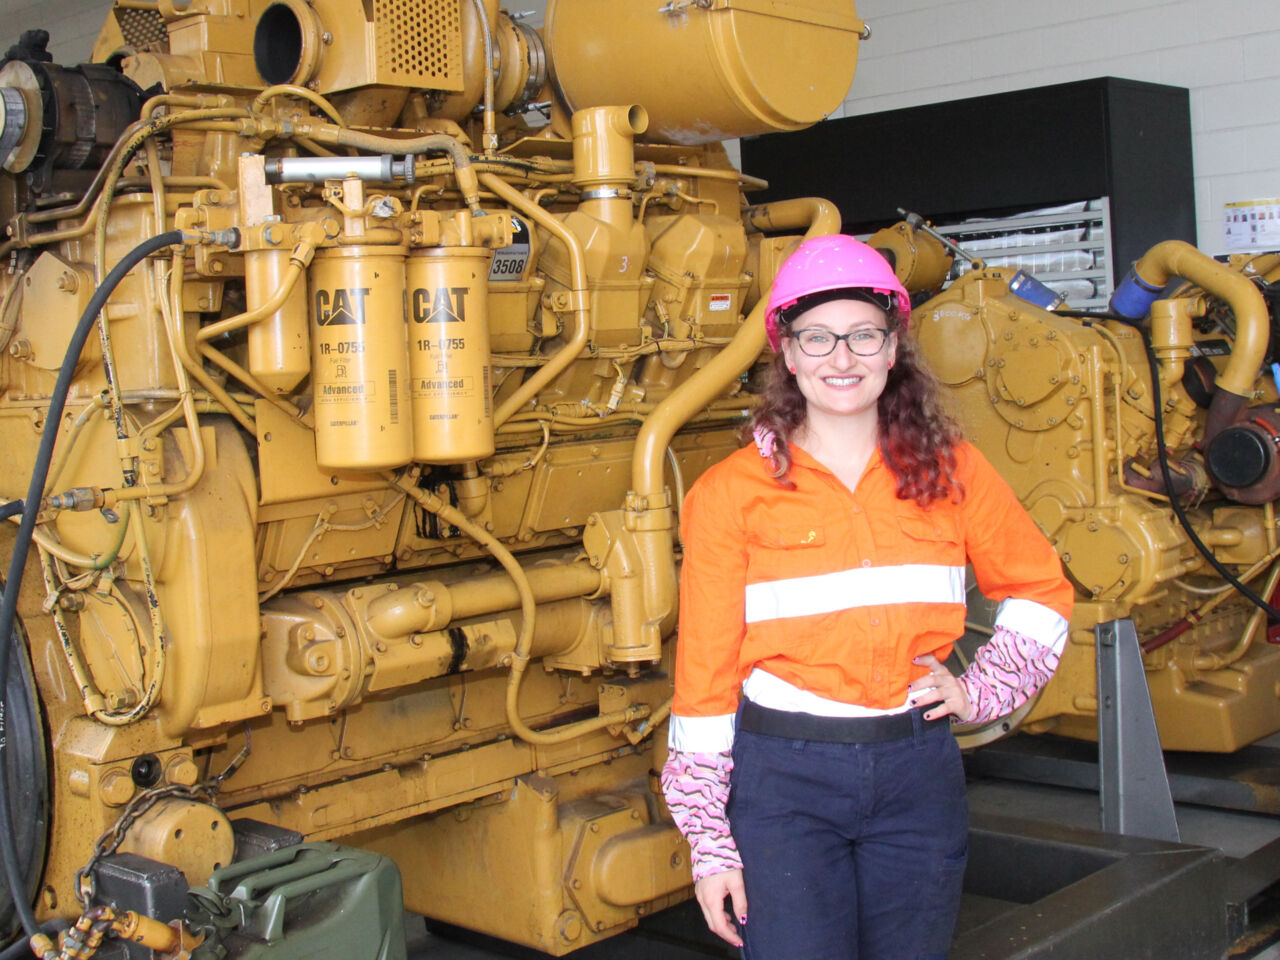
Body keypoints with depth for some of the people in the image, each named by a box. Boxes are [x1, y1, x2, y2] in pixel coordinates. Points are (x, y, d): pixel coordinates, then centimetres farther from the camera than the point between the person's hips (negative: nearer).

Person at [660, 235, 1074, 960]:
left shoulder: (951, 471, 5)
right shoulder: (730, 493, -3)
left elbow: (1044, 592, 19)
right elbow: (705, 669, -3)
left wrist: (980, 690, 4)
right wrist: (710, 843, -4)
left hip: (918, 773, 3)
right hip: (781, 778, -3)